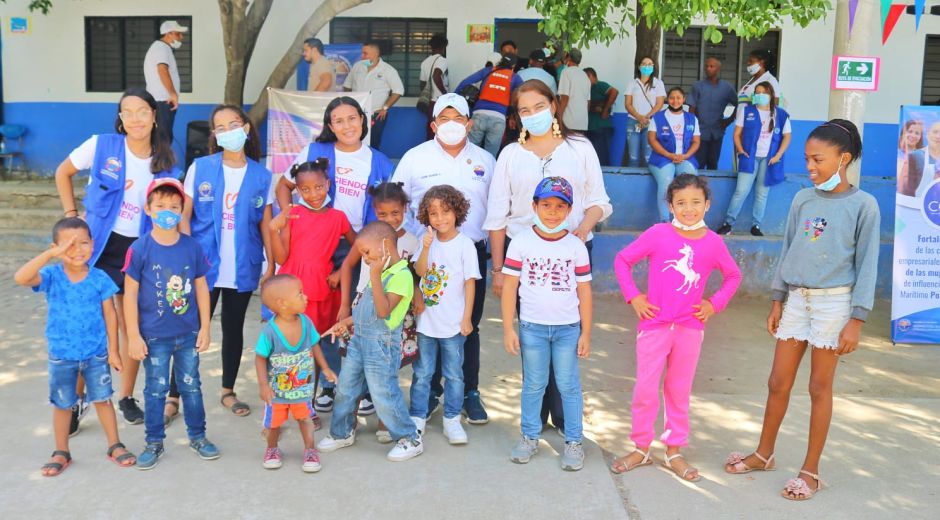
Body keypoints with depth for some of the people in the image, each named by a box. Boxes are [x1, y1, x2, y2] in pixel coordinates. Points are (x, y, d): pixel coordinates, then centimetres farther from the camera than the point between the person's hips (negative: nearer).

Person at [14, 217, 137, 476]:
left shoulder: (100, 278, -10)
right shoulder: (52, 276, -13)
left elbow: (109, 314, -4)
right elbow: (20, 278, -32)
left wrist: (113, 350, -4)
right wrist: (50, 254, -39)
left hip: (96, 353, 0)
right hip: (61, 356, 0)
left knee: (102, 399, 11)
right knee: (62, 404, 14)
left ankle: (115, 446, 25)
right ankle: (61, 453, 30)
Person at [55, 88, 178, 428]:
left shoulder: (166, 163, -2)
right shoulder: (101, 146, -8)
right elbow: (63, 173, 6)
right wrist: (71, 216, 0)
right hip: (97, 244, -1)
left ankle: (126, 396, 24)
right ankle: (77, 396, 20)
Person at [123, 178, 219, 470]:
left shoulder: (192, 247, -4)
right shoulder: (140, 249, -11)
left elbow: (201, 288, 3)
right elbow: (130, 293, -7)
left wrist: (204, 327, 3)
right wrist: (134, 335, -8)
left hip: (188, 334, 2)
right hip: (154, 336, -2)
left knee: (191, 386, 14)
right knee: (155, 390, 11)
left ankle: (197, 436, 30)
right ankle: (154, 442, 25)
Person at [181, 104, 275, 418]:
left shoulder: (262, 176, 2)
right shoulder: (200, 168, -1)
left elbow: (266, 224, 5)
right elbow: (184, 216, 0)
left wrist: (271, 265, 2)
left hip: (243, 268, 2)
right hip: (204, 266, -2)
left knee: (234, 328, 14)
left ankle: (228, 392, 28)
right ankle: (174, 395, 12)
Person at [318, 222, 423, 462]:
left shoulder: (401, 275, -18)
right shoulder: (380, 272, 12)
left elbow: (383, 310, -26)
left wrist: (375, 275, -27)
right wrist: (346, 322, 18)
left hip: (381, 344, -9)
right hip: (359, 338, 9)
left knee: (384, 395, -3)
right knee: (345, 388, 15)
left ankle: (410, 439, 12)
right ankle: (342, 433, 32)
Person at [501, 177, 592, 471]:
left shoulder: (576, 246, -1)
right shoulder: (521, 243, -3)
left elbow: (584, 291, 2)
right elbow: (510, 286, -2)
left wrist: (586, 333, 1)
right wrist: (508, 329, -4)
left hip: (568, 327, 0)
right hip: (532, 326, 0)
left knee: (568, 386, 7)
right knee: (533, 385, 11)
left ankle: (573, 441, 19)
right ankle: (529, 437, 25)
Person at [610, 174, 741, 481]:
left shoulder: (713, 242, 0)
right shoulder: (658, 234, -7)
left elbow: (733, 276, 16)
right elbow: (622, 260, 0)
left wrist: (715, 303, 3)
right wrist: (633, 297, -6)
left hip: (690, 328, 2)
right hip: (654, 324, -2)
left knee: (679, 391, 12)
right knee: (645, 389, 3)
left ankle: (674, 451, 24)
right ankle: (641, 448, 19)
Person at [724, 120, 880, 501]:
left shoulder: (863, 205, -6)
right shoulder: (802, 200, 5)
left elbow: (866, 265, -6)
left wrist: (856, 320, -10)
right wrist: (777, 302, 10)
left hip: (834, 302, -4)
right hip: (796, 298, 4)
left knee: (820, 387, 4)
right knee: (778, 383, 10)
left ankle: (811, 471, 17)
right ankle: (764, 454, 27)